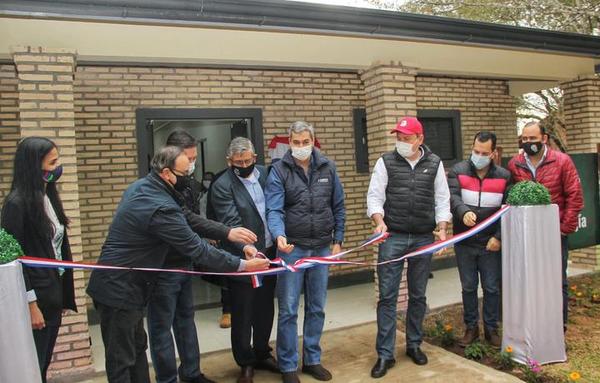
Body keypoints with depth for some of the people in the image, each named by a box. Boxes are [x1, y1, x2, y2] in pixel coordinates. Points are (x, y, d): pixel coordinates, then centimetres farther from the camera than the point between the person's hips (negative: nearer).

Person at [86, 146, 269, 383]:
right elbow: (196, 250, -25)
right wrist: (241, 265, -17)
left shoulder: (139, 187, 4)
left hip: (119, 283, 10)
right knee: (122, 359, 3)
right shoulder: (161, 207, -27)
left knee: (137, 348, 19)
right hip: (120, 289, -10)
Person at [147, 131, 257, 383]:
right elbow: (187, 219, -32)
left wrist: (211, 236, -6)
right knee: (162, 326, 5)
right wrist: (227, 233, -38)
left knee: (186, 319, 18)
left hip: (184, 262, 8)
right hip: (162, 267, -8)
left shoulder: (191, 183, 5)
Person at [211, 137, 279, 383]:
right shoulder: (222, 186, -12)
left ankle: (262, 354, 37)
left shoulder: (265, 174, 5)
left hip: (269, 253, 5)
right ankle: (246, 363, 26)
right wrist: (246, 247, -36)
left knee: (266, 309, 17)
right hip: (243, 258, -5)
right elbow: (232, 223, -21)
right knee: (242, 314, 8)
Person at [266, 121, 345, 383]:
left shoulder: (327, 168, 3)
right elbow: (274, 209, -16)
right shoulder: (279, 170, -7)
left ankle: (312, 360, 29)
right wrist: (279, 236, -34)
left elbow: (338, 207, 7)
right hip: (292, 248, -3)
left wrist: (338, 241, 5)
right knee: (288, 310, 3)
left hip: (322, 248, 3)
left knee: (317, 308, 13)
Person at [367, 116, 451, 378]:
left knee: (418, 296, 12)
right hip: (393, 237, -2)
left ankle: (414, 345, 29)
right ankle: (385, 354, 8)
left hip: (423, 238, 2)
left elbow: (442, 200, 8)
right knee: (387, 297, -1)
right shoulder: (386, 162, 1)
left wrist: (442, 228, -3)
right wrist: (379, 222, -19)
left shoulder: (434, 164, 6)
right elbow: (375, 196, -3)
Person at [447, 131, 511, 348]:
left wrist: (499, 237, -8)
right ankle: (471, 328, 24)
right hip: (464, 243, 0)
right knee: (468, 287, 10)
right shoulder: (458, 172, -1)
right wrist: (463, 212, -36)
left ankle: (491, 329, 24)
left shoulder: (504, 176, 2)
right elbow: (452, 197, -16)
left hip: (491, 244, 0)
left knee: (492, 288, 8)